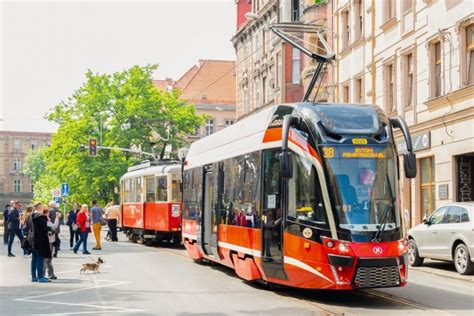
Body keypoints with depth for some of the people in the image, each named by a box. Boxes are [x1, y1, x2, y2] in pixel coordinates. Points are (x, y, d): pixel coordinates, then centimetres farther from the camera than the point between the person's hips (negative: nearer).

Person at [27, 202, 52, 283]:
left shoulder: (31, 216, 9)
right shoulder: (41, 217, -18)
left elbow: (28, 226, 15)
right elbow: (44, 228, -19)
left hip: (32, 239, 9)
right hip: (40, 240, -8)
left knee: (34, 259, 14)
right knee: (40, 258, -4)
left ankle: (33, 276, 18)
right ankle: (40, 277, -2)